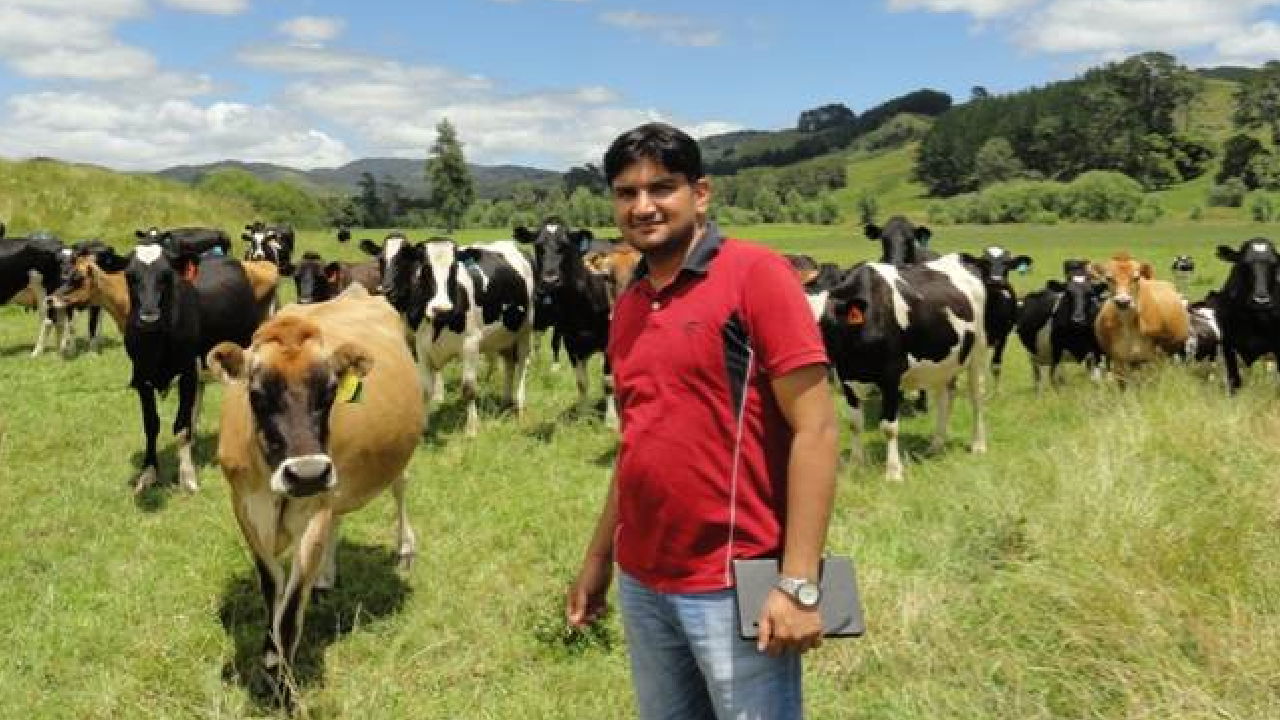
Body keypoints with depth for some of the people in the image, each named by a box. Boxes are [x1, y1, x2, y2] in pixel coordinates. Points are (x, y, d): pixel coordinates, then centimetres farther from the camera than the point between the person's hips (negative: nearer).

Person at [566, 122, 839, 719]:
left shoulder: (755, 274, -11)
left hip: (735, 586, -6)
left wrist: (798, 584, -19)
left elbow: (815, 429, -15)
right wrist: (597, 561, 15)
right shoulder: (628, 306, 9)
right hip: (641, 583, 7)